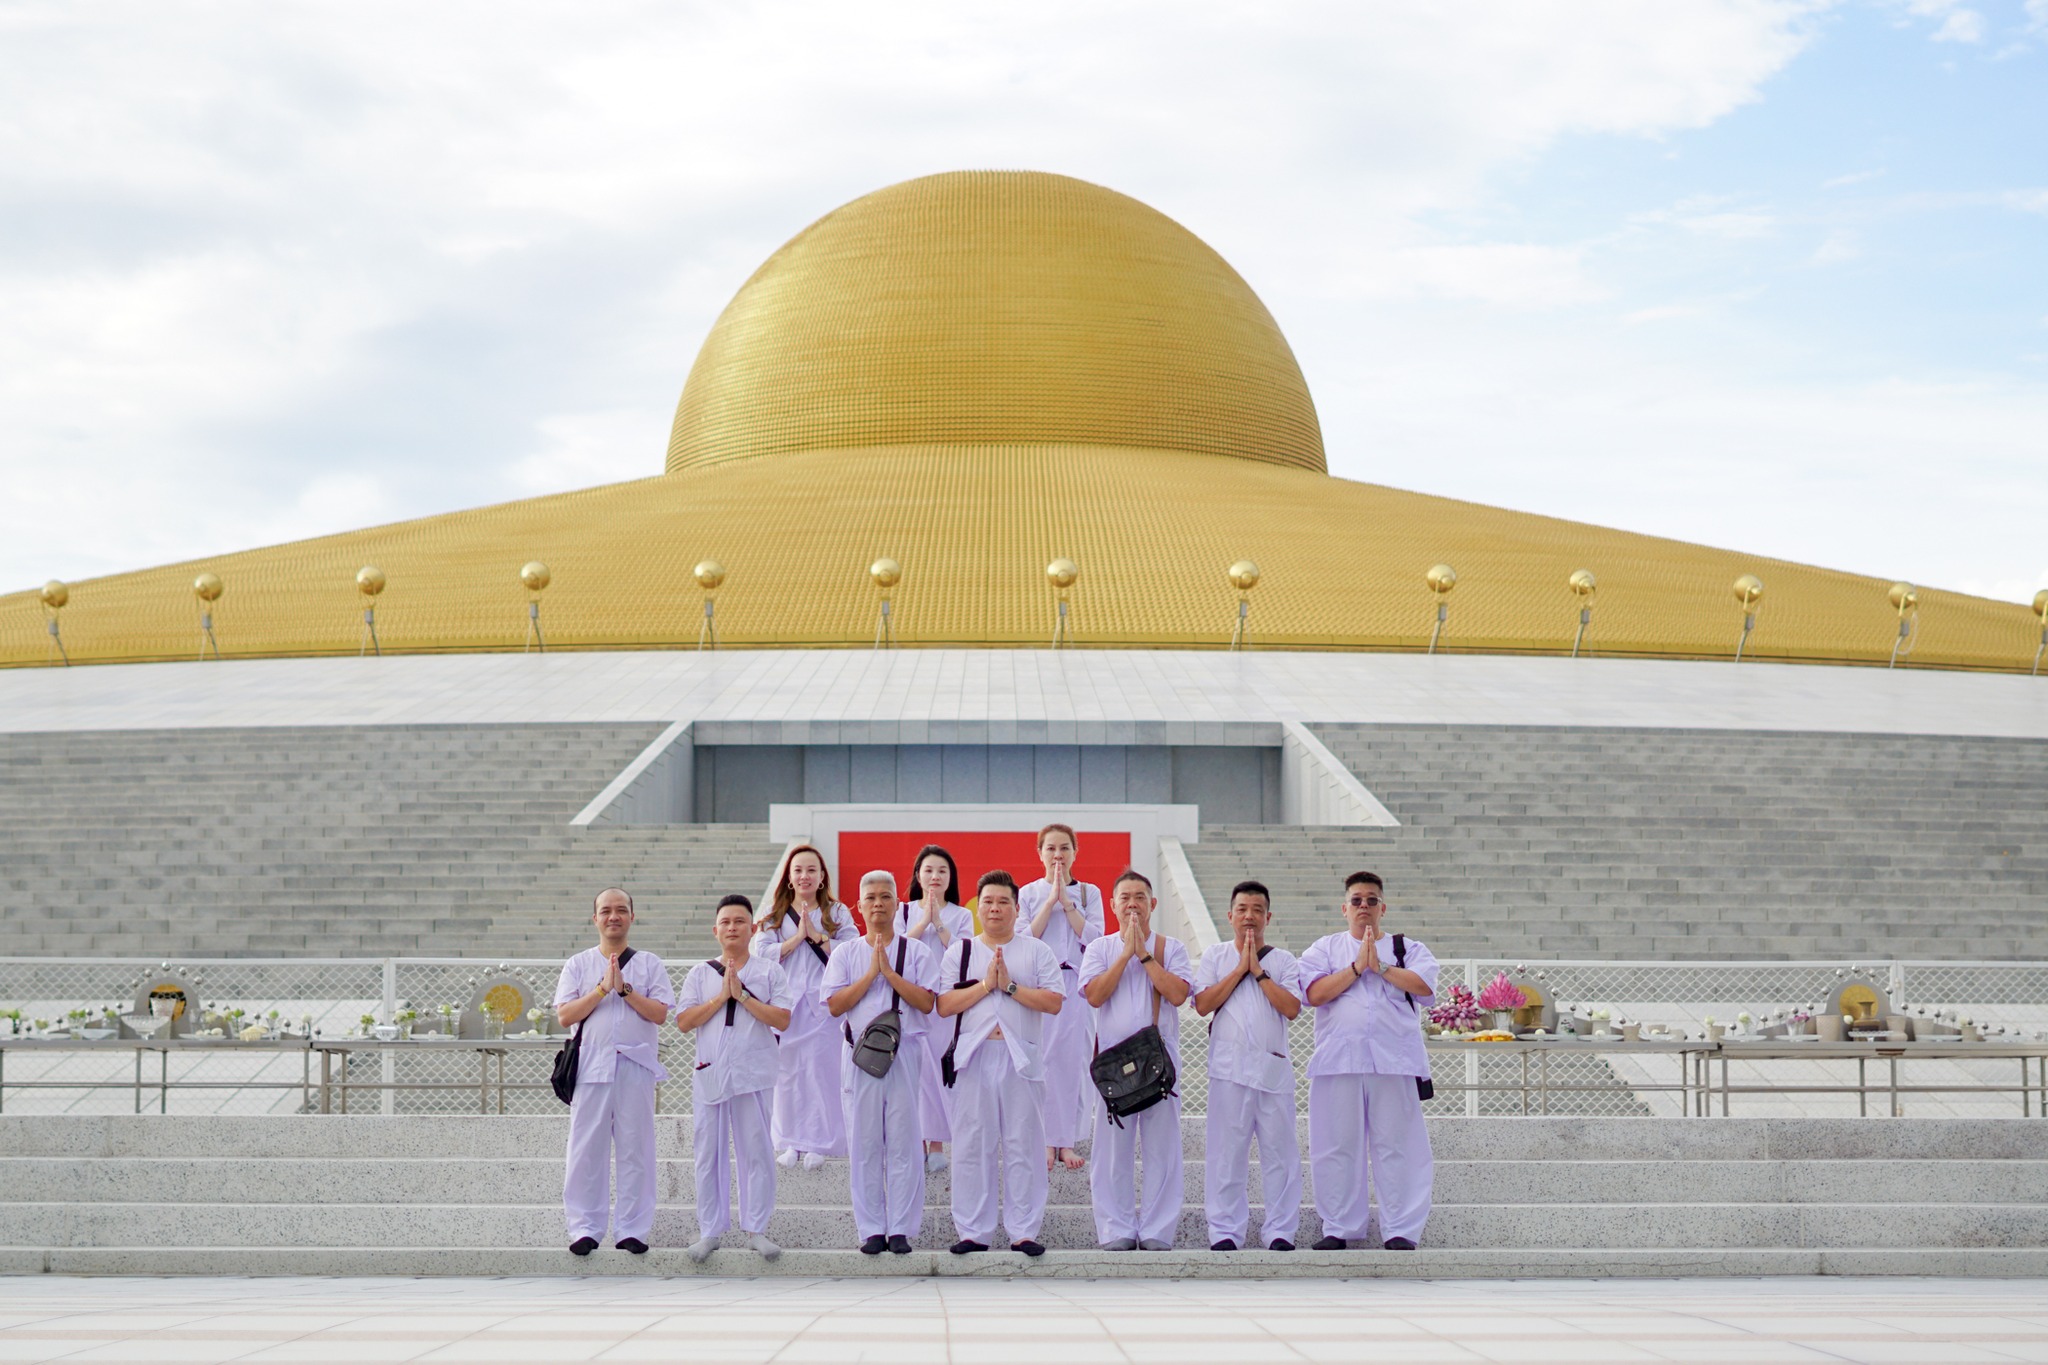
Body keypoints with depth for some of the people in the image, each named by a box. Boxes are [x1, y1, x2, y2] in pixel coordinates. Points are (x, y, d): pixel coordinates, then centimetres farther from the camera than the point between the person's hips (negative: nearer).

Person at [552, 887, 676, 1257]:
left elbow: (661, 1014, -2)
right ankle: (585, 1227, 5)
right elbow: (565, 1015, -1)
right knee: (587, 1150, -1)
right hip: (591, 1066, 0)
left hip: (637, 1066, 0)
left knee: (635, 1150, 0)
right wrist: (602, 988, -9)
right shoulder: (578, 965, 11)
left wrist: (624, 989, -10)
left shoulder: (649, 964, 10)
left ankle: (632, 1229, 5)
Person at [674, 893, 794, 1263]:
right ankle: (710, 1230, 12)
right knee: (708, 1153, 3)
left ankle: (756, 1229, 8)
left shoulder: (770, 971, 6)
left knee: (756, 1152, -1)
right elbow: (684, 1021, 0)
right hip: (709, 1073, 2)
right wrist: (721, 997, -8)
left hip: (754, 1075, -2)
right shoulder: (700, 974, 11)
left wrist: (743, 996, -10)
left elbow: (782, 1020, -5)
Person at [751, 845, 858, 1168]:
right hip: (785, 1001, 1)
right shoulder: (774, 914, 12)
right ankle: (790, 1143, 8)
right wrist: (797, 938, -9)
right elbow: (761, 953, -2)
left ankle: (816, 1144, 1)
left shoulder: (837, 913, 8)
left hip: (822, 1004, -1)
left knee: (821, 1068, -6)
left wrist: (816, 936, -10)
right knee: (787, 1071, -1)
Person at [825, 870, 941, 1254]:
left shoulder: (916, 952, 6)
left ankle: (901, 1229, 3)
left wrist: (889, 972, -10)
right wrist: (871, 973, -8)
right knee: (864, 1143, 2)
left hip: (905, 1052, -1)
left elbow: (927, 1002, -6)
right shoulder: (845, 954, 9)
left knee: (904, 1142, -2)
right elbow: (835, 1005, -2)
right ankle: (872, 1230, 8)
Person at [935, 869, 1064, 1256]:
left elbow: (1054, 1002, -4)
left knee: (1022, 1148, 0)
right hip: (974, 1055, 1)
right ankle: (973, 1231, 8)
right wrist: (986, 984, -9)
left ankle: (1023, 1232, 5)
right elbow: (943, 1005, 0)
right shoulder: (959, 953, 12)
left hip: (1022, 1057, -1)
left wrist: (1010, 985, -10)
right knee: (972, 1147, 2)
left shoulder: (1037, 951, 9)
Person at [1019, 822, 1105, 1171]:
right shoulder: (1028, 894, 8)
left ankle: (1067, 1141, 4)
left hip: (1076, 984, 1)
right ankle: (1046, 1142, -1)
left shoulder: (1089, 894, 10)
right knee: (1043, 1060, -6)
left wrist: (1066, 902, -7)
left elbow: (1093, 939, -3)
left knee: (1073, 1061, -3)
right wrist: (1051, 900, -8)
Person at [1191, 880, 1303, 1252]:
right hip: (1229, 1065, 0)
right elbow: (1203, 1004, -2)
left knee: (1280, 1149, -1)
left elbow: (1292, 1007, -4)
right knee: (1225, 1151, -2)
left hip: (1274, 1066, 0)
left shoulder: (1283, 961, 11)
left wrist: (1259, 972, -5)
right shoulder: (1214, 956, 11)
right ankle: (1225, 1231, 3)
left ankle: (1281, 1231, 5)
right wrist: (1239, 969, -4)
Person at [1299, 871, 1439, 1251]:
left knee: (1396, 1146, -3)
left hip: (1394, 1061, 0)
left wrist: (1380, 966, -6)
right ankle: (1338, 1228, 8)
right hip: (1338, 1059, 0)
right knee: (1337, 1147, 0)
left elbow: (1424, 984, -6)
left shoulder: (1408, 949, 14)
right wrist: (1357, 966, -6)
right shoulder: (1324, 949, 14)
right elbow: (1315, 993, -4)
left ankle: (1399, 1230, 0)